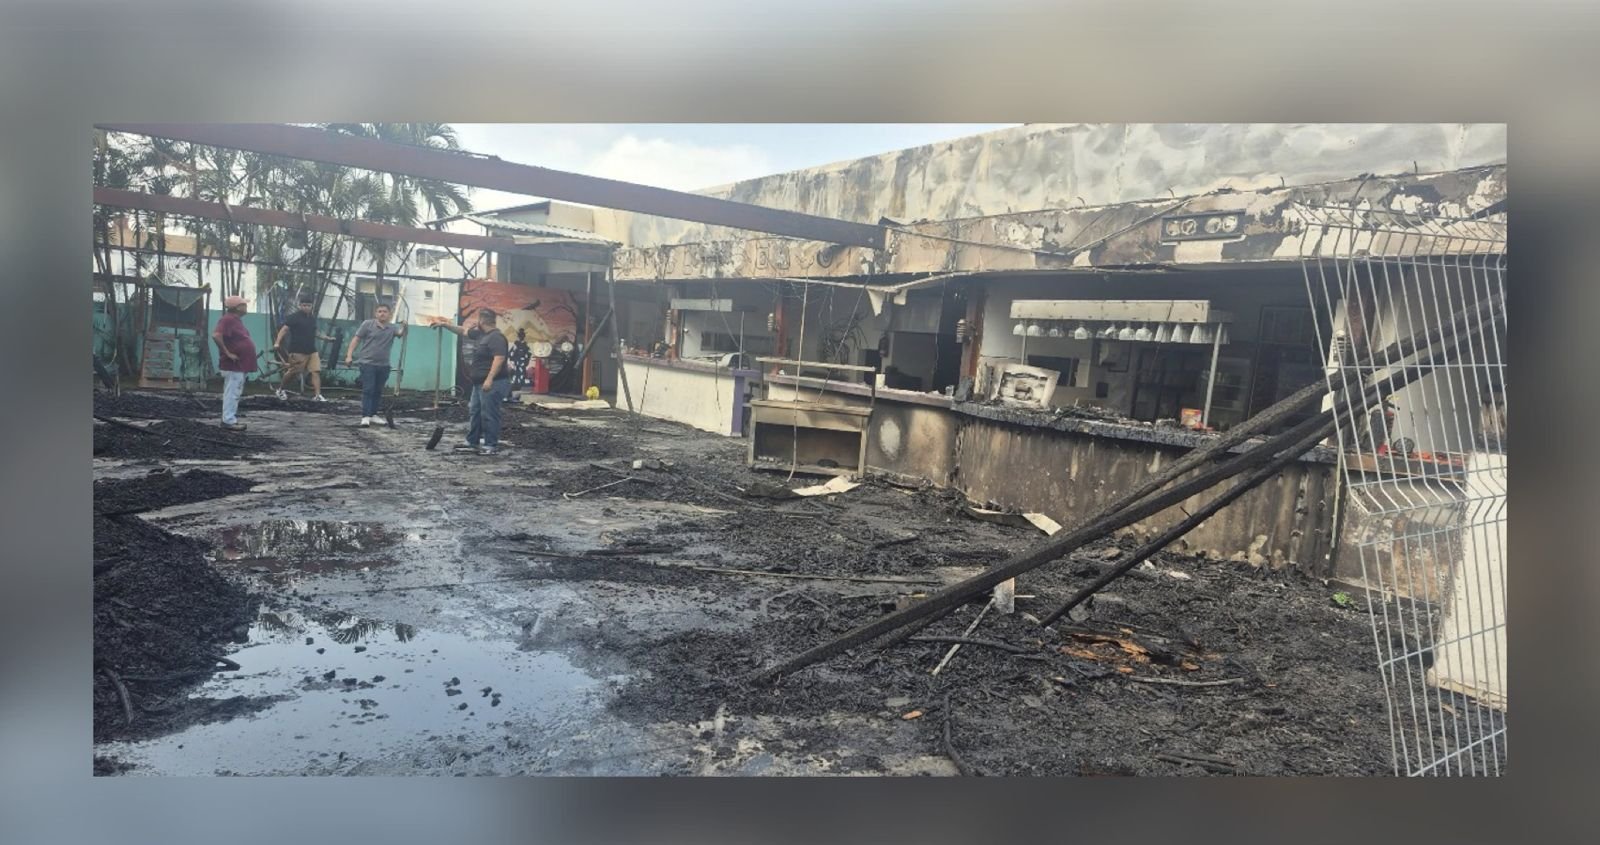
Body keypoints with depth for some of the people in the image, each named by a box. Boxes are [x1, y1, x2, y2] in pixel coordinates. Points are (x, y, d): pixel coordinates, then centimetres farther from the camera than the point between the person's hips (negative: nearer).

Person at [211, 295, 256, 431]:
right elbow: (216, 335, -28)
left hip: (239, 364, 10)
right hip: (233, 364, -10)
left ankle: (232, 418, 21)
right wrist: (227, 353, -23)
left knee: (235, 392, 14)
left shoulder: (236, 320, 15)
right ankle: (228, 421, -6)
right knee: (232, 392, -8)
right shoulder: (228, 319, -15)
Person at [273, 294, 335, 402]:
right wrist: (277, 343, -19)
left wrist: (325, 337, 26)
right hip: (297, 351, -5)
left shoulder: (313, 318, 13)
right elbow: (284, 329, -10)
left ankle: (317, 395, -13)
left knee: (316, 372, -8)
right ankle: (281, 389, 29)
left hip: (312, 351, 5)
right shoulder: (294, 317, -6)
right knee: (292, 372, 5)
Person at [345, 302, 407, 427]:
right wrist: (349, 355, -9)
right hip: (368, 363, -3)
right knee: (368, 390, -8)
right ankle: (365, 416, -9)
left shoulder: (392, 327, 3)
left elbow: (401, 333, -16)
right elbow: (356, 339, -1)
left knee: (378, 391, 11)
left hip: (383, 365, 3)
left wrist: (404, 327, -40)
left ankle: (373, 415, 23)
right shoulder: (368, 324, -2)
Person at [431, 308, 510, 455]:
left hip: (493, 383, -11)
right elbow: (463, 331, 30)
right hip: (480, 383, 11)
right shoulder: (480, 334, 15)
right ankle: (472, 441, 26)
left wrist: (490, 379, -31)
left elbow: (499, 359, -26)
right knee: (475, 412, 17)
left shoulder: (496, 337, -17)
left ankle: (492, 445, -2)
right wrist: (445, 325, 30)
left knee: (489, 415, -7)